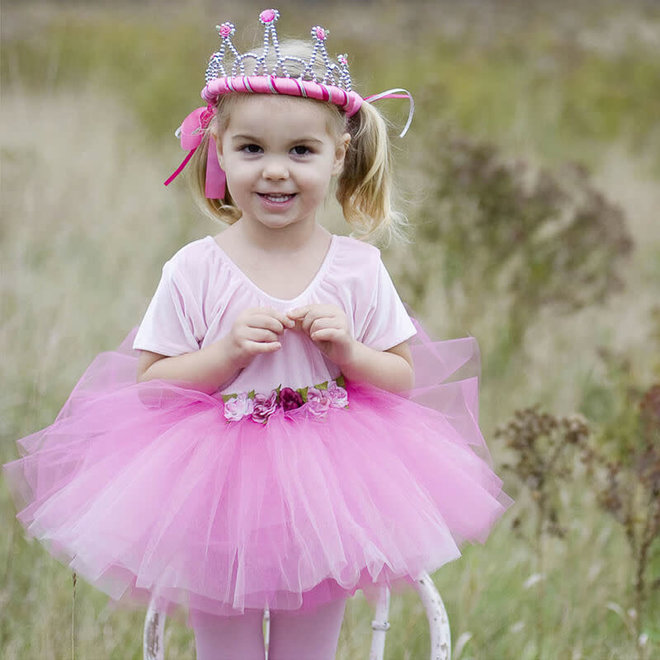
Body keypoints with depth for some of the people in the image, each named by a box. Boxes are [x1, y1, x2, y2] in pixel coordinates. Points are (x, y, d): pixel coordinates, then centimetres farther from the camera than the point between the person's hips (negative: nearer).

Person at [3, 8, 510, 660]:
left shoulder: (357, 266, -4)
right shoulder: (194, 269, -9)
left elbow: (403, 379, 2)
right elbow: (151, 383, -7)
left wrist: (349, 351, -17)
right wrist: (228, 351, -21)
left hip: (324, 492, 1)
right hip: (215, 485, -1)